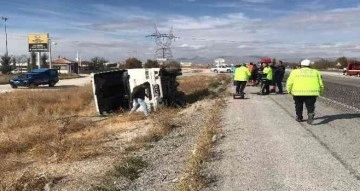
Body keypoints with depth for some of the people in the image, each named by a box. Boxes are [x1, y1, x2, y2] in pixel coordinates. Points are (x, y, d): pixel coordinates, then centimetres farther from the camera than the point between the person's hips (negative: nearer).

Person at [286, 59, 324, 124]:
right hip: (312, 92, 0)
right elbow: (321, 84, 14)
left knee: (298, 105, 19)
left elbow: (289, 83, 5)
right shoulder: (316, 72, 17)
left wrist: (289, 91, 18)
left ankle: (299, 117, 25)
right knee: (310, 106, 7)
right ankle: (311, 113, -19)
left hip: (298, 92, 0)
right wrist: (320, 92, 28)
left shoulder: (295, 72, 13)